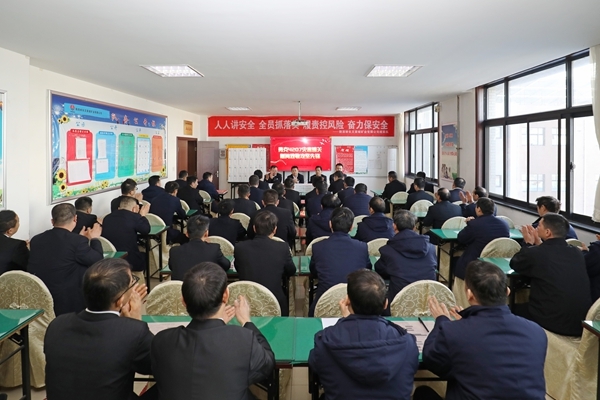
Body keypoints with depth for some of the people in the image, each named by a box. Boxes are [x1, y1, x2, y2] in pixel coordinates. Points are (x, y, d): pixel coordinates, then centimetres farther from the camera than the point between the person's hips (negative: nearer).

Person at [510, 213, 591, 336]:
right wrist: (538, 243, 23)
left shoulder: (535, 253, -14)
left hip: (553, 322, -6)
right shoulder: (577, 253, 4)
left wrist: (529, 244, 20)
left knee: (513, 309, 21)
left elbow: (514, 264, 9)